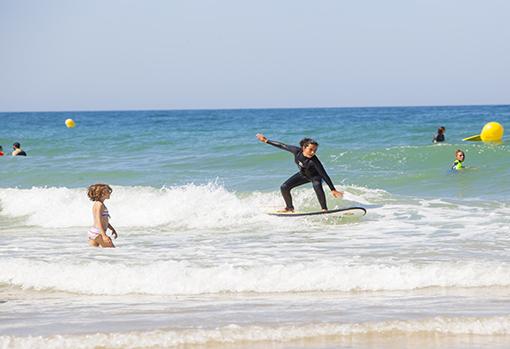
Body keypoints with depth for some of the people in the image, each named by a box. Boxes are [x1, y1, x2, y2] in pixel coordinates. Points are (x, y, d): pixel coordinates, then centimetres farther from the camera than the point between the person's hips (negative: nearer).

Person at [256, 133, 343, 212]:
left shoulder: (314, 160, -39)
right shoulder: (297, 151, -30)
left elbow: (324, 175, -36)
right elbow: (282, 146, -16)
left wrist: (333, 190, -37)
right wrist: (266, 140, -9)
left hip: (315, 175, -5)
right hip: (303, 174, 5)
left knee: (317, 186, -37)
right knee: (284, 187, -3)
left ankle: (324, 209, -22)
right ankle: (290, 208, 20)